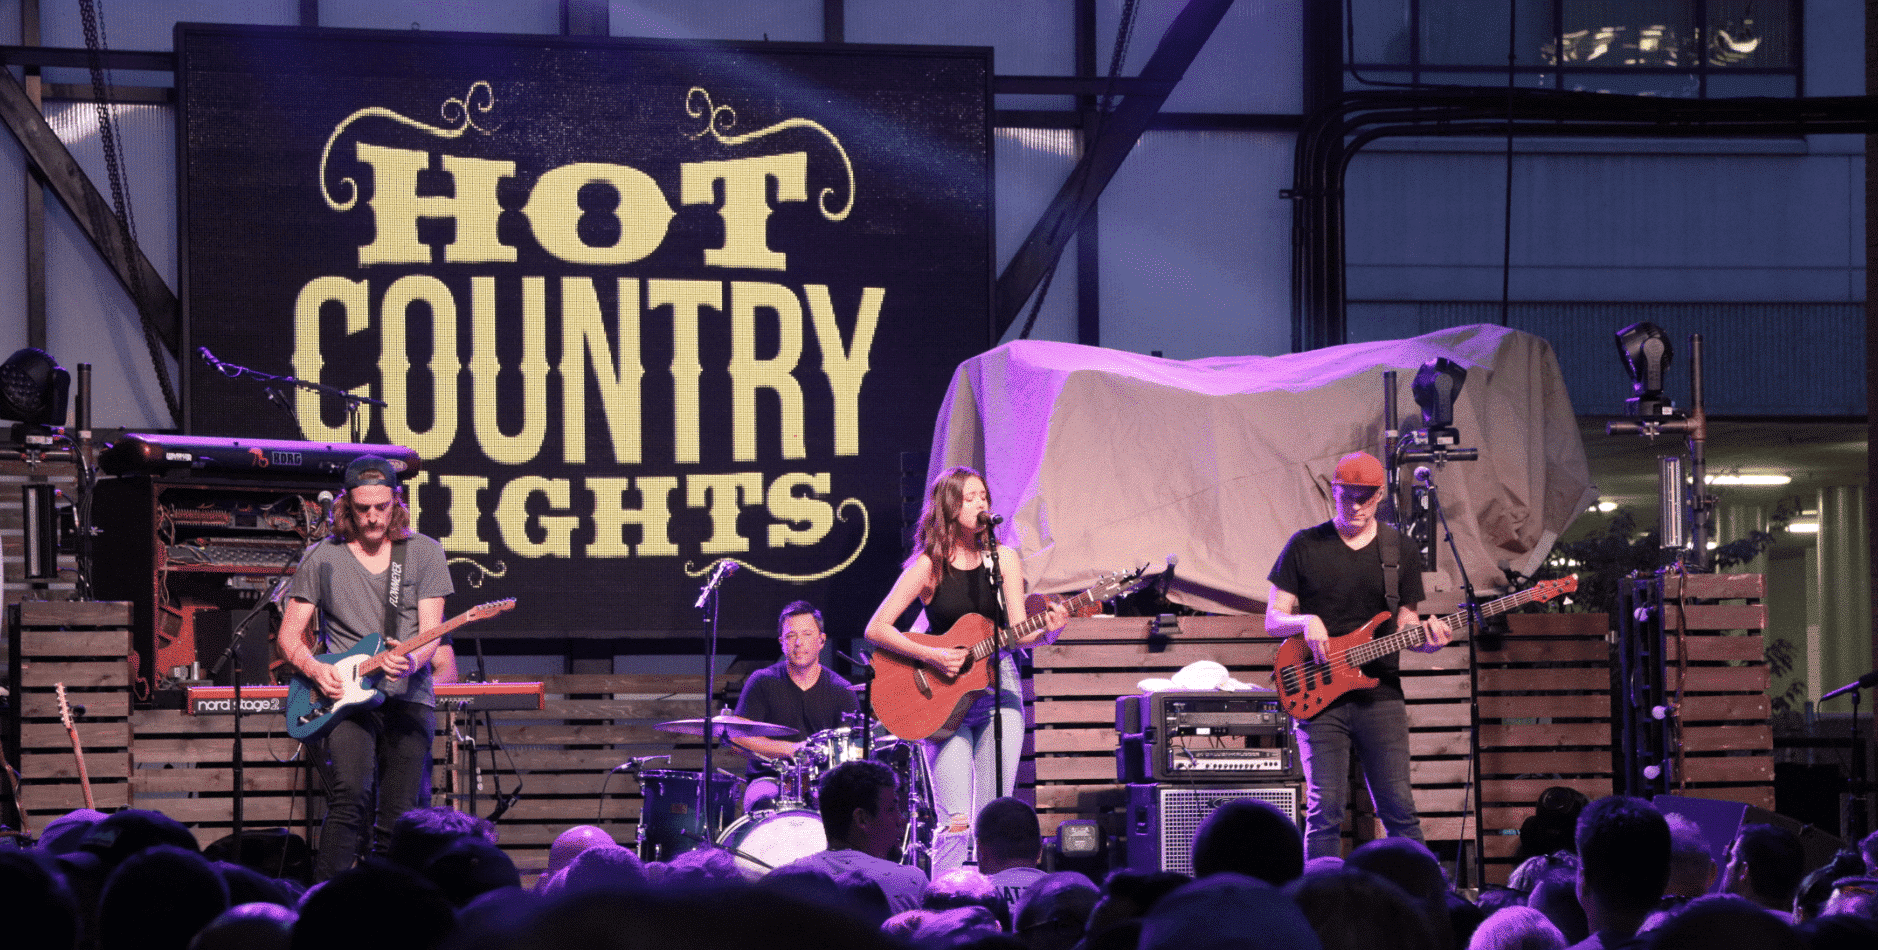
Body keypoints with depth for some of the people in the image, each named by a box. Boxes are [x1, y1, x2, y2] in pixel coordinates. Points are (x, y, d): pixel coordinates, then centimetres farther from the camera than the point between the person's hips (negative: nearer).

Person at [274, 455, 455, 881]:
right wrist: (315, 668, -10)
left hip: (409, 697, 1)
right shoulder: (322, 559, 8)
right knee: (351, 797, -24)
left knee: (398, 820, -5)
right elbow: (289, 637, 11)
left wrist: (412, 660, -24)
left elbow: (431, 634, -1)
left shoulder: (424, 553, 7)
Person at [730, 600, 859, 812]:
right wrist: (792, 749, -16)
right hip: (771, 777, -2)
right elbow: (740, 736, -4)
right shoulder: (762, 682, 5)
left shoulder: (841, 691, 9)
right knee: (764, 802, -37)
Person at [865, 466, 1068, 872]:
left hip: (998, 684, 3)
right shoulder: (928, 567, -5)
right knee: (956, 823, -13)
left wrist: (1046, 629, -21)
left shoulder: (1003, 559, 5)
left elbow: (1017, 633, 1)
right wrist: (931, 656, -18)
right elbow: (876, 629, -8)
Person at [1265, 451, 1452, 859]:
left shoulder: (1401, 552, 10)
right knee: (1325, 810, -7)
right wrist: (1306, 621, -15)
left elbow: (1404, 625, 12)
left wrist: (1426, 639, -10)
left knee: (1398, 808, -3)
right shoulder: (1305, 546, 5)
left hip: (1380, 693, 1)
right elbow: (1272, 621, 6)